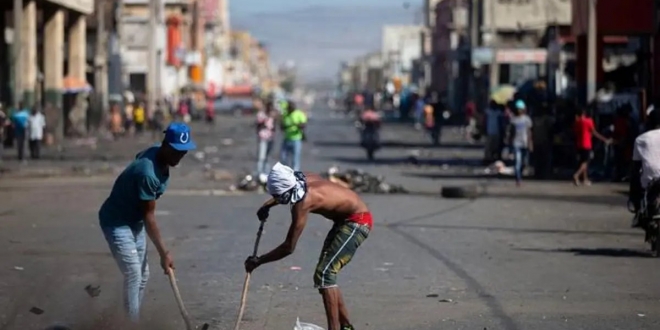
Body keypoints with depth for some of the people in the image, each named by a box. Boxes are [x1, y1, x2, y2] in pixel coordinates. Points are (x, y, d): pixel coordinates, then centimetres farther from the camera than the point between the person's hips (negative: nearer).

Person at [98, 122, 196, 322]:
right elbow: (149, 216, -27)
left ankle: (133, 322, 20)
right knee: (133, 275, -16)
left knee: (142, 275, 11)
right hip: (117, 222, -10)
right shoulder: (148, 173, -33)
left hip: (135, 221, 10)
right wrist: (163, 252, -24)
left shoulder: (158, 156, -6)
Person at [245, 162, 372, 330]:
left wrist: (257, 261, -14)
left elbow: (289, 247, -22)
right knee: (326, 272, 13)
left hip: (357, 222, -10)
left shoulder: (303, 203, -27)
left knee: (324, 274, -16)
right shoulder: (304, 180, -5)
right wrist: (268, 205, 13)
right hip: (347, 219, 10)